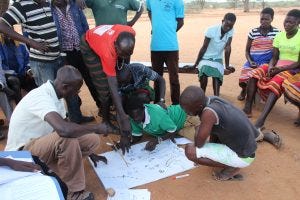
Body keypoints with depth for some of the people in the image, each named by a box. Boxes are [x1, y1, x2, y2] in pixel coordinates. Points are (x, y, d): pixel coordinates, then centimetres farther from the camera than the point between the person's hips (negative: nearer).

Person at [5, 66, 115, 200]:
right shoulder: (41, 97, -29)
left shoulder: (56, 95, -1)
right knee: (67, 138, -37)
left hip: (45, 143, 8)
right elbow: (64, 130, -45)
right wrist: (96, 127, -26)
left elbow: (63, 126, 10)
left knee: (92, 140, -7)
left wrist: (89, 153, 11)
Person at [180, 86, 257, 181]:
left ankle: (232, 168, -1)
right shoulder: (213, 100, -6)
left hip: (242, 156, -8)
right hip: (247, 147, 9)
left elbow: (199, 144, -20)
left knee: (190, 150, -15)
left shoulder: (209, 112, -32)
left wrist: (197, 130, -2)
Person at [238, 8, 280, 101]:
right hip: (252, 62, 2)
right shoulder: (253, 32, 6)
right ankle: (244, 90, 21)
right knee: (243, 80, -18)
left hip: (267, 63, -1)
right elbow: (247, 50, 11)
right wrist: (250, 61, -7)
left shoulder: (277, 33, 3)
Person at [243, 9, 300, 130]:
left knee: (275, 83, -35)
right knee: (254, 74, -20)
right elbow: (274, 57, 6)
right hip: (278, 66, 6)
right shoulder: (279, 36, 8)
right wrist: (270, 67, -16)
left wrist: (280, 69, -22)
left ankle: (260, 121, -47)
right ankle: (247, 109, -23)